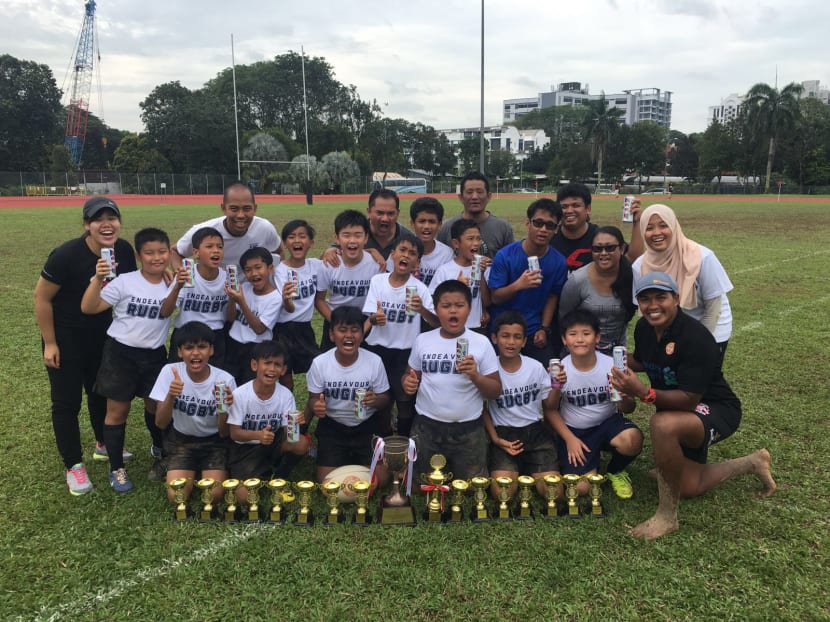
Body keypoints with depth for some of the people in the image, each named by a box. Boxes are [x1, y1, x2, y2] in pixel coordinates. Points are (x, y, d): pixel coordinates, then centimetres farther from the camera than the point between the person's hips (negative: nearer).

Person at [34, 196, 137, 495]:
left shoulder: (124, 251, -13)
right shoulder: (67, 255, -27)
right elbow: (42, 297, -17)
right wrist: (50, 343, -14)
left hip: (101, 333, 5)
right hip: (65, 335, -5)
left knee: (101, 391, 19)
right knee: (67, 401, 2)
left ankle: (103, 445, 41)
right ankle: (73, 466, 17)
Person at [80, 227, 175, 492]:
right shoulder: (125, 282, -11)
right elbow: (88, 308, -13)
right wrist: (98, 279, -26)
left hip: (154, 355, 3)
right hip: (120, 353, -2)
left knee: (156, 406, 17)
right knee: (117, 411, 7)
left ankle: (160, 450, 45)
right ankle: (116, 469, 22)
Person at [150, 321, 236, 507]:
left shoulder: (225, 379, -19)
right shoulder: (170, 372, -16)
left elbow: (223, 433, -13)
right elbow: (160, 424, -16)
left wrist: (224, 408, -35)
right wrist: (170, 396, -36)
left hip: (213, 442, -1)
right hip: (181, 440, 1)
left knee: (214, 495, -21)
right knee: (176, 497, -19)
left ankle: (204, 471, 13)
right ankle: (192, 472, 14)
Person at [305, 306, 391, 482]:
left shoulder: (375, 361, -13)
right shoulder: (319, 363, -13)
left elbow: (386, 398, -2)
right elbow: (314, 398, -1)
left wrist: (375, 400, -26)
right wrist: (316, 406, -26)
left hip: (367, 427, 1)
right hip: (332, 427, 0)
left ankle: (354, 459, 23)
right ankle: (344, 459, 21)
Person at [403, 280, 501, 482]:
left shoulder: (481, 343, -4)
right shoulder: (423, 340, 1)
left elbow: (496, 391, -3)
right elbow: (410, 376, 12)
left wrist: (476, 376, -21)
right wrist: (407, 382, -11)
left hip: (468, 431, -1)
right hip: (426, 428, 2)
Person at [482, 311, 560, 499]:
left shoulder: (536, 367, -4)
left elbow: (549, 407, 6)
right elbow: (483, 410, 5)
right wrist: (495, 439, -7)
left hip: (536, 431, 2)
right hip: (504, 433, -1)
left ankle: (530, 471, 17)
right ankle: (515, 470, 11)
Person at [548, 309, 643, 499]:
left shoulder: (611, 365, -15)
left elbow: (628, 409, -6)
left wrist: (625, 399, -29)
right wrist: (569, 439, -11)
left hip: (607, 423, 1)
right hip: (574, 431, -1)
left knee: (632, 440, -33)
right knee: (580, 488, -19)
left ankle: (615, 471, 3)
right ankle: (591, 465, 19)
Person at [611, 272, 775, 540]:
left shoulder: (695, 337, -30)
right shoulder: (644, 328, -7)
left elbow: (690, 399, -33)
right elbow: (639, 362, 14)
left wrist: (644, 392, -46)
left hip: (715, 410, -8)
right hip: (682, 416, 9)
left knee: (662, 424, -40)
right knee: (688, 488, 14)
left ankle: (667, 516, -22)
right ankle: (753, 463, 37)